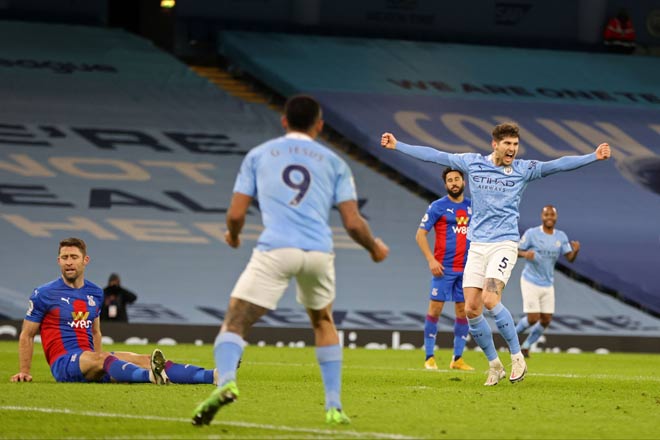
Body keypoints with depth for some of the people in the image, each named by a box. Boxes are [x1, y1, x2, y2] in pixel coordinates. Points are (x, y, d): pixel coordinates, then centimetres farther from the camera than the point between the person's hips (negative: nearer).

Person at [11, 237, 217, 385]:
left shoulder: (95, 293, 16)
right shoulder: (43, 294, 0)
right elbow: (26, 336, 5)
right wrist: (24, 372, 0)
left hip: (89, 361, 6)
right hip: (63, 364, -5)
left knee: (144, 359, -15)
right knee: (101, 357, -36)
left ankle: (213, 376, -33)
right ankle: (150, 376, -66)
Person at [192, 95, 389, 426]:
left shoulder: (258, 155, 16)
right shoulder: (333, 162, 17)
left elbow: (236, 214, 10)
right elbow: (353, 223, 9)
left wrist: (233, 236, 33)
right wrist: (375, 248, 29)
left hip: (274, 249, -2)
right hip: (319, 251, 2)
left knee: (234, 323, 0)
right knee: (323, 322, 27)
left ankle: (225, 381, -31)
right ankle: (334, 406, 20)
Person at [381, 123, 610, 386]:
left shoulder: (523, 169, 1)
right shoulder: (472, 163, 6)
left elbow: (558, 165, -6)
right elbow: (434, 156, 11)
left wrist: (594, 157, -16)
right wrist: (397, 146, 12)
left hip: (504, 244, -3)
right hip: (477, 245, 3)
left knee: (490, 300, -23)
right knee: (471, 309, -3)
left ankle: (517, 357, -7)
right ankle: (494, 366, 12)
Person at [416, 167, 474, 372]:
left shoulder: (472, 207, 11)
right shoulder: (437, 207, -1)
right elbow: (420, 234, -2)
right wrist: (431, 260, -12)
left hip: (466, 269, 4)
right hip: (444, 268, -4)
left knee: (463, 312, 4)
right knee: (435, 309, -5)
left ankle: (457, 358, 10)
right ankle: (429, 357, 0)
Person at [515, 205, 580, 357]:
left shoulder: (561, 236, 3)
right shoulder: (531, 233, -9)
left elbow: (570, 258, -3)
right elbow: (516, 251, -5)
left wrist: (575, 251, -26)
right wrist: (525, 254, -27)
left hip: (548, 285, 5)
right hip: (531, 282, -5)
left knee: (546, 320, 2)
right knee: (533, 318, -12)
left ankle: (526, 346, 22)